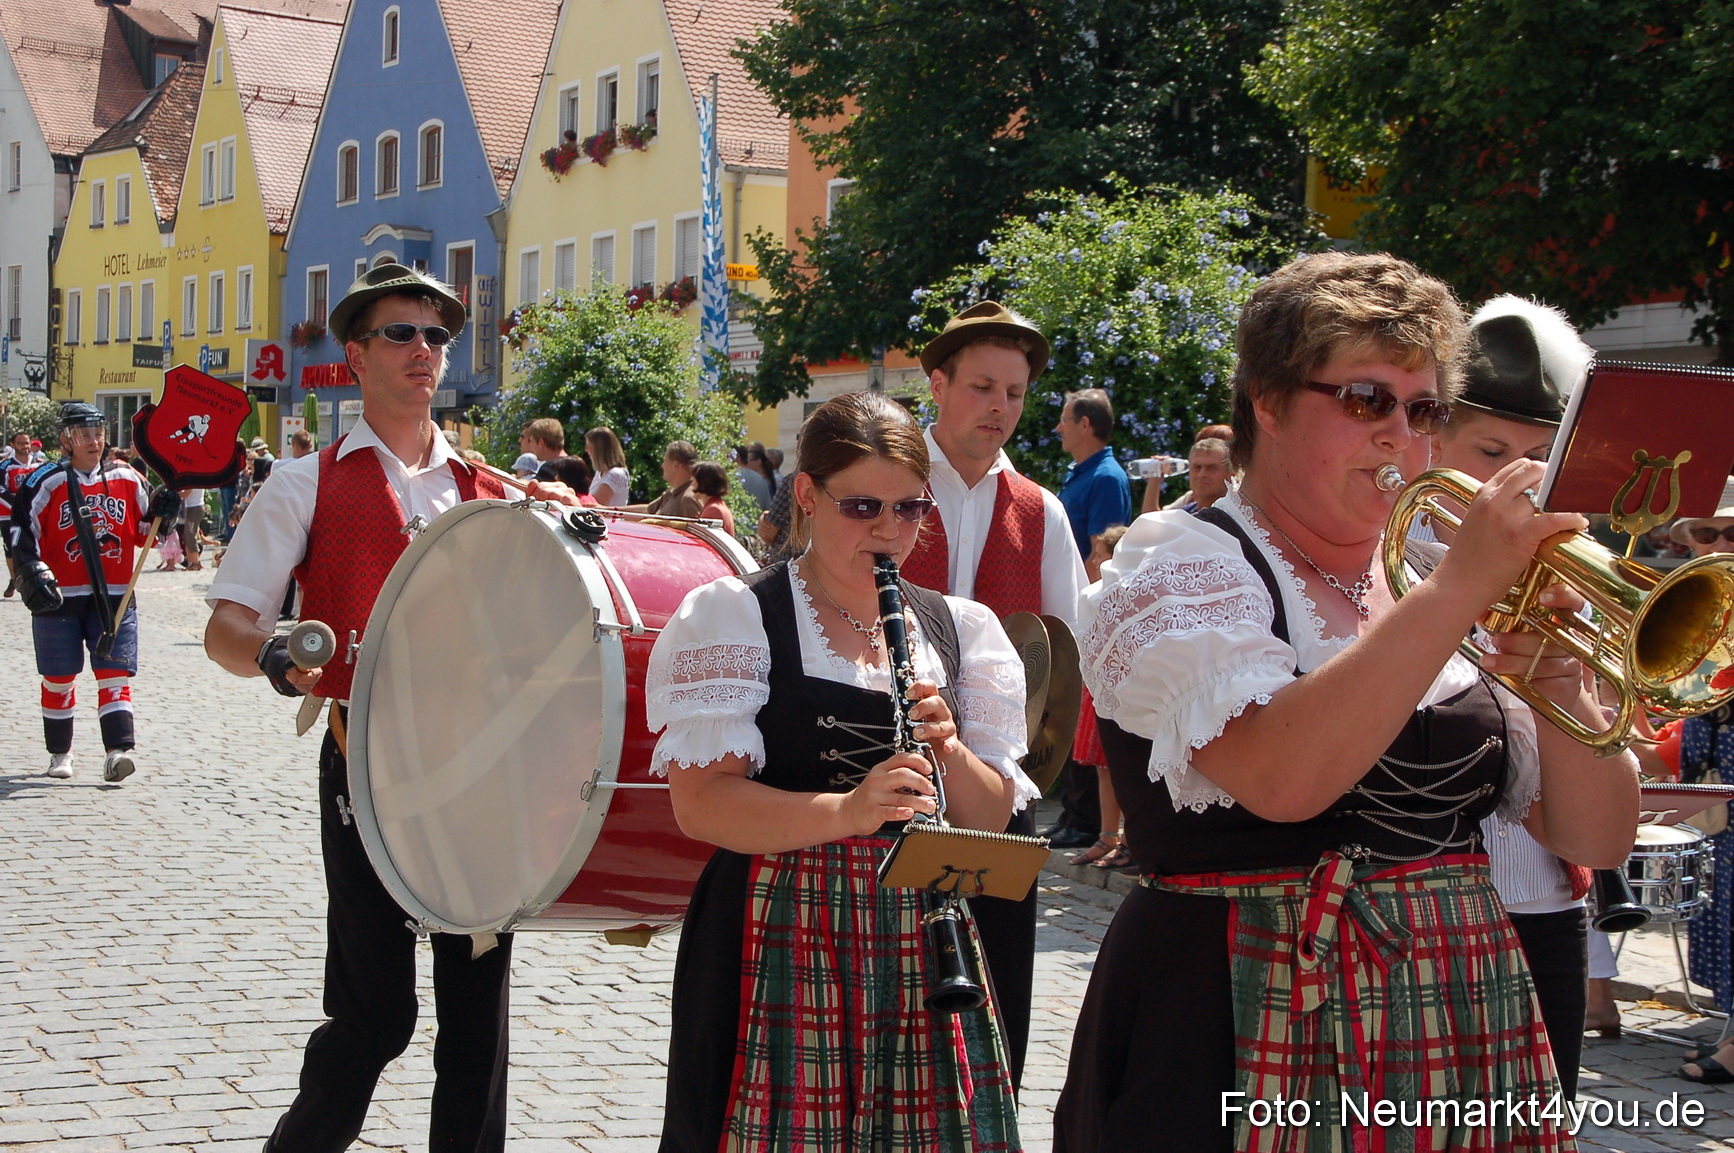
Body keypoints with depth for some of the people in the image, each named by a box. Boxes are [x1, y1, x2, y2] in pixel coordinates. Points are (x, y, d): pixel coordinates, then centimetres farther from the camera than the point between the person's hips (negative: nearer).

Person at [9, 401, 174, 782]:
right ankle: (60, 754, 23)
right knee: (59, 679, 8)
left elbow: (144, 533, 14)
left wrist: (160, 513, -6)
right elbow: (21, 536, -5)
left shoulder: (127, 480, 7)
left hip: (114, 597, 2)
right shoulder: (45, 483, -4)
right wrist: (35, 577, -16)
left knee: (115, 674, -8)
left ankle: (117, 752, -13)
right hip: (59, 598, -2)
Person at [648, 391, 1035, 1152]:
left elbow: (992, 819, 8)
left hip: (919, 941, 4)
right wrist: (846, 810, -28)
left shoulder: (958, 629, 10)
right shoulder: (736, 616, -3)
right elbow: (698, 804, -14)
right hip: (780, 941, -4)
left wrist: (948, 750, -12)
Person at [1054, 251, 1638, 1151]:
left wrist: (1559, 689, -12)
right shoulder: (1181, 565, -7)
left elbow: (1596, 840, 5)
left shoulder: (1428, 585, 9)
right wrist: (1461, 586, -25)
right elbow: (1283, 778, -27)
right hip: (1254, 1051, -5)